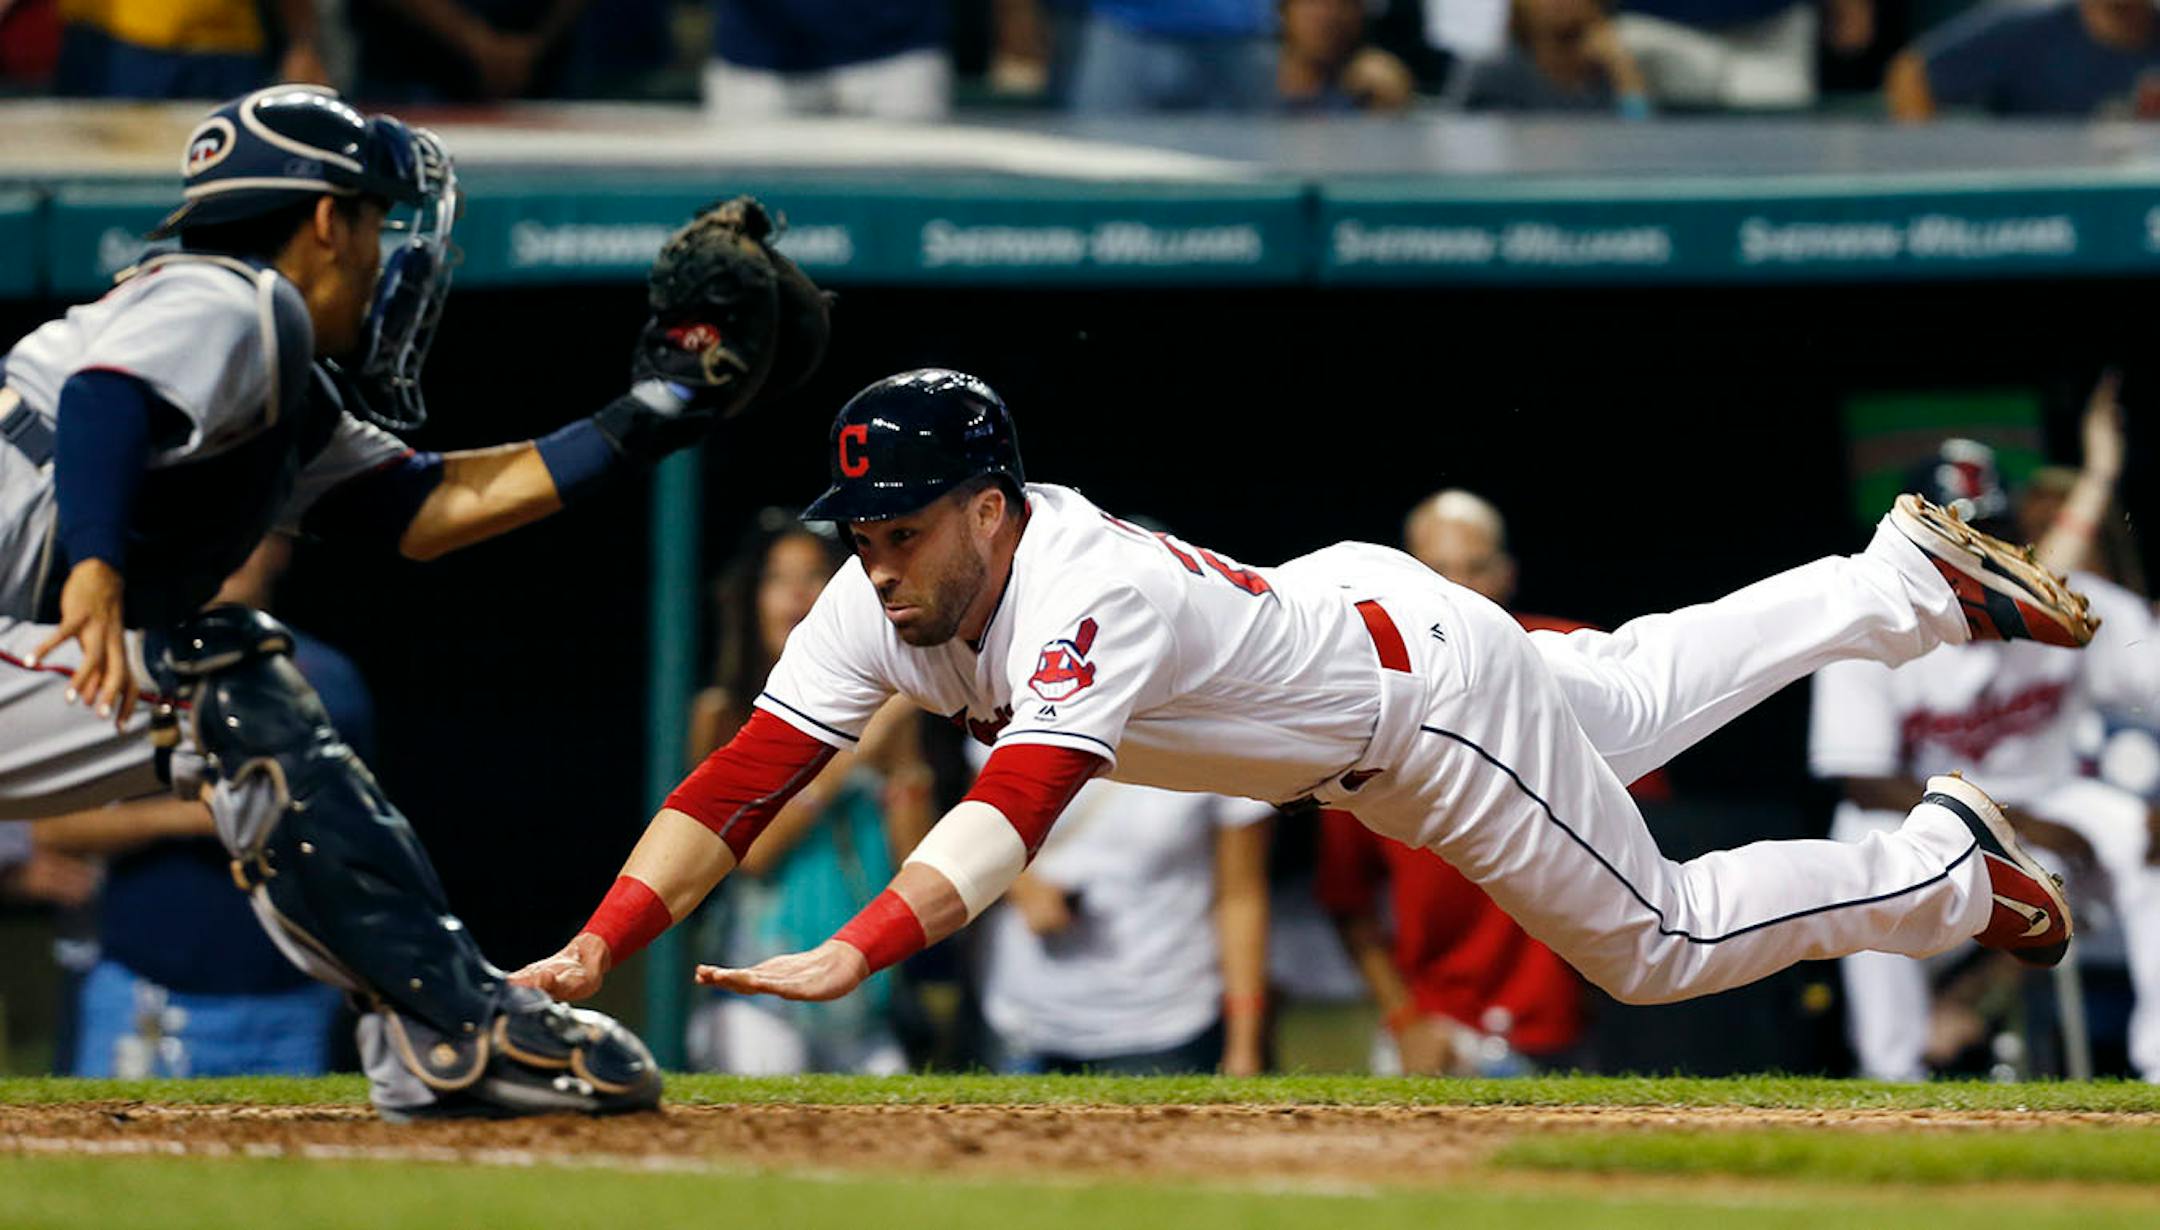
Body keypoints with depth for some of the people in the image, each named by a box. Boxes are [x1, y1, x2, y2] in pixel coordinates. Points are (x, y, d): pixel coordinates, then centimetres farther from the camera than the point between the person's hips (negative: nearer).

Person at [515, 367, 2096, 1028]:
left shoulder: (1083, 595, -43)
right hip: (1331, 603, 7)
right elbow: (740, 784, -28)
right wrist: (599, 948, -41)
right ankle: (1905, 577, 48)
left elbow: (1016, 805, -57)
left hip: (1420, 684, -7)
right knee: (1639, 694, 30)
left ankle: (1948, 867, 26)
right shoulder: (889, 603, -22)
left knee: (1660, 943, 6)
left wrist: (851, 956, -70)